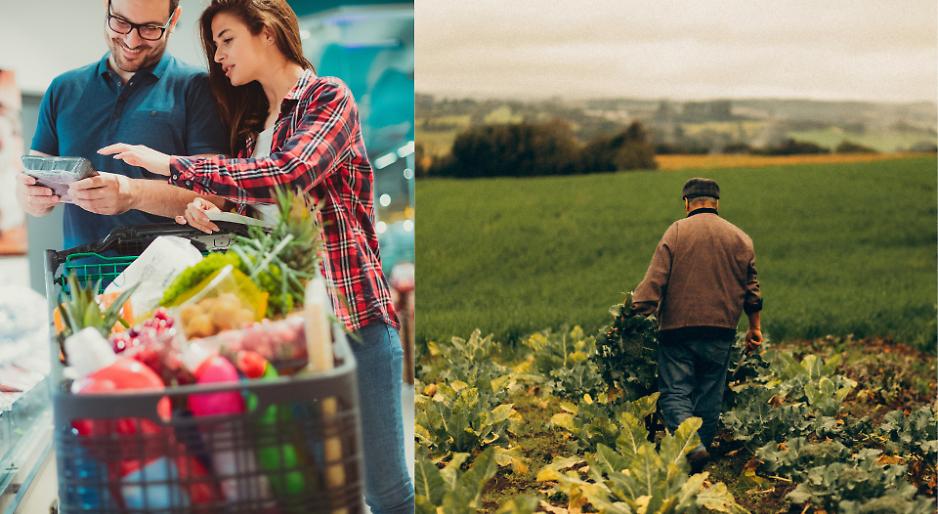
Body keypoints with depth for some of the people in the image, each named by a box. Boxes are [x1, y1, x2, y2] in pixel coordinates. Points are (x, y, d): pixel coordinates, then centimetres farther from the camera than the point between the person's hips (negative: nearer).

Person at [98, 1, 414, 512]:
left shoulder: (329, 97, -3)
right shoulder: (250, 121, 17)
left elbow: (286, 176, -20)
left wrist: (172, 165, -15)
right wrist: (210, 211, 0)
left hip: (351, 310, -6)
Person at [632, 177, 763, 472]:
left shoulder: (676, 232, -3)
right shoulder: (740, 239, 9)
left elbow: (654, 279, -11)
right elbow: (751, 288, 15)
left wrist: (637, 313, -9)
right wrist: (755, 327, 26)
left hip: (678, 328, -3)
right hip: (721, 331, 3)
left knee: (674, 393, -1)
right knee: (709, 397, 13)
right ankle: (701, 448, 18)